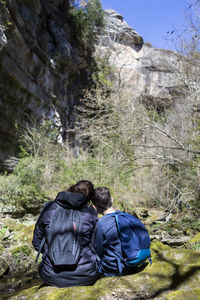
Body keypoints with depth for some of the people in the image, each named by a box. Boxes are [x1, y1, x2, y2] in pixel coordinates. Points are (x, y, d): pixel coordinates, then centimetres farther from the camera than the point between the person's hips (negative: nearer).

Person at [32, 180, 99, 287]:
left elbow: (37, 242, 5)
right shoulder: (91, 212, -7)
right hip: (85, 277, -1)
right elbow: (95, 246, 0)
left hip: (51, 277, 2)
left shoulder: (49, 208, -5)